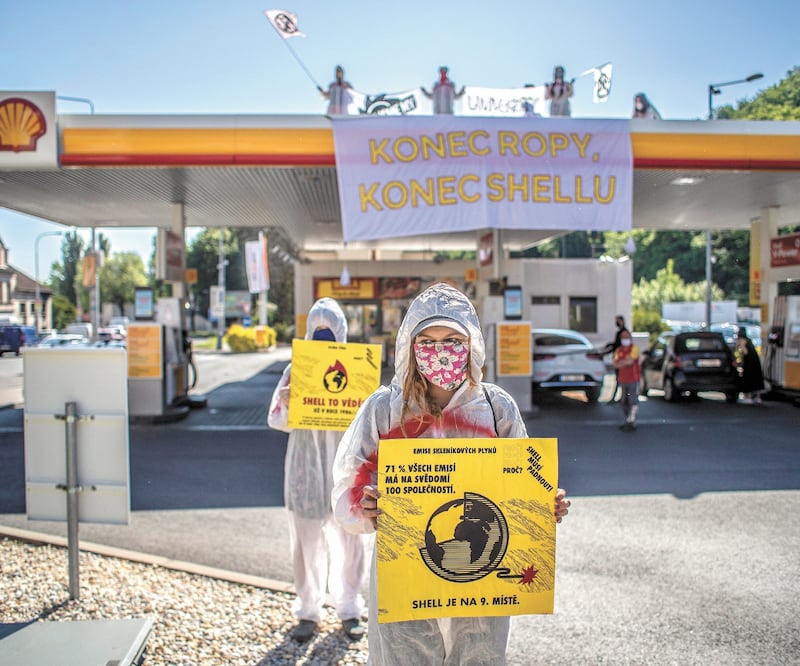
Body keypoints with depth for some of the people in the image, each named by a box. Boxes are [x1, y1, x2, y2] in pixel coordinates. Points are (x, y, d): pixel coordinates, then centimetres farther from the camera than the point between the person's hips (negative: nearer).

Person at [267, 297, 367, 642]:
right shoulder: (295, 369, 3)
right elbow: (276, 420, 0)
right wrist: (284, 404, -21)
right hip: (306, 463, 0)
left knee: (349, 539, 6)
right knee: (307, 540, 5)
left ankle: (349, 610, 23)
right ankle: (308, 612, 20)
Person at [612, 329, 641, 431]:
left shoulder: (634, 348, -4)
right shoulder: (618, 350, 10)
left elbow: (631, 361, -18)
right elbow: (615, 365, 0)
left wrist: (621, 362, -5)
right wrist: (626, 361, -12)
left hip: (633, 380, -5)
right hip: (622, 380, 5)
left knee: (633, 401, -10)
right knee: (624, 402, 8)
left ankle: (631, 422, -12)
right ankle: (628, 421, 17)